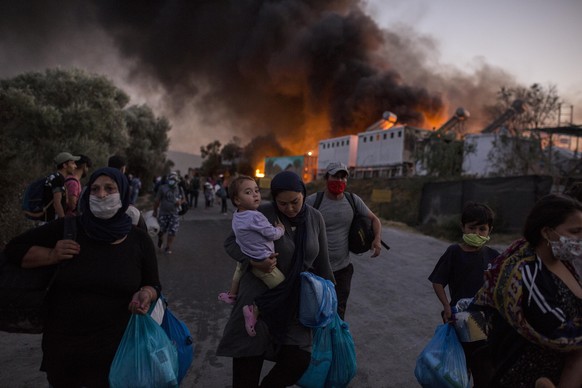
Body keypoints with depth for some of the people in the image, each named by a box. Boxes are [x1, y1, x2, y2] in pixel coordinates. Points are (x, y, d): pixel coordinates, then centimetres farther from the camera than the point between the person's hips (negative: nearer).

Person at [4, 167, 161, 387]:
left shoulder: (140, 241, -5)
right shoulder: (67, 229, -6)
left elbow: (153, 286, 4)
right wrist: (52, 255, -15)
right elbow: (15, 249, 3)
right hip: (63, 347, 1)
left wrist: (145, 295, -18)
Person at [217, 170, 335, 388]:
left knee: (298, 360, -4)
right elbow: (231, 242, -8)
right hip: (259, 297, -3)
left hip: (294, 302, 3)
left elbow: (321, 261, 7)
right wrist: (254, 261, -26)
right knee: (247, 366, 2)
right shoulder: (263, 214, -15)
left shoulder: (315, 218, -2)